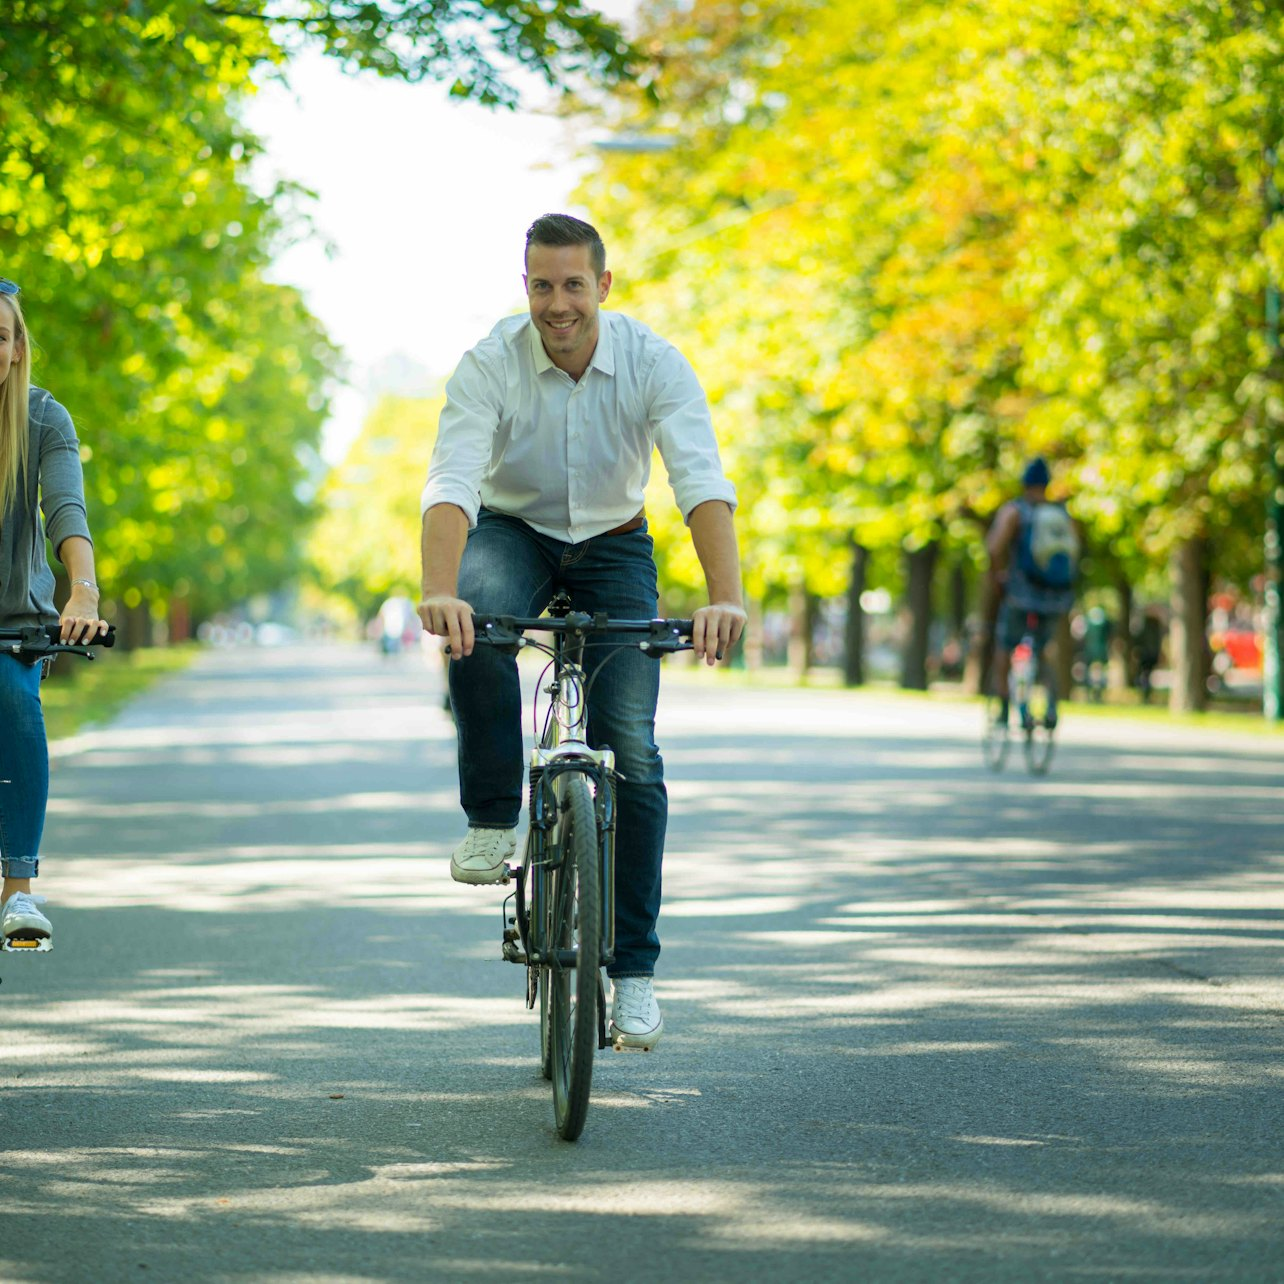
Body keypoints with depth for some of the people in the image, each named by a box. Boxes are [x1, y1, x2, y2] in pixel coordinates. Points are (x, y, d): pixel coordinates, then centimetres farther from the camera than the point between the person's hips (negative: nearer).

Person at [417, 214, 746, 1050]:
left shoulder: (653, 363, -21)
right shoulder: (491, 366, -22)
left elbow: (703, 482, -32)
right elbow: (452, 483, -35)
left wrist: (726, 598, -49)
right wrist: (439, 591, -53)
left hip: (613, 544, 0)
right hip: (514, 534, 0)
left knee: (632, 746, -11)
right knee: (475, 617, -37)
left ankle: (633, 968, -1)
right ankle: (493, 819, -17)